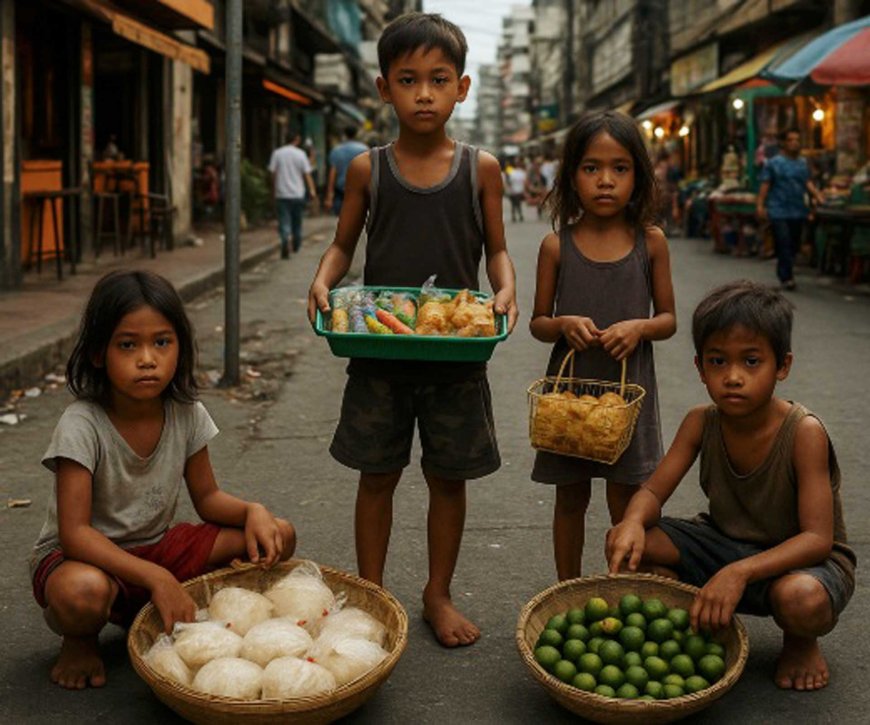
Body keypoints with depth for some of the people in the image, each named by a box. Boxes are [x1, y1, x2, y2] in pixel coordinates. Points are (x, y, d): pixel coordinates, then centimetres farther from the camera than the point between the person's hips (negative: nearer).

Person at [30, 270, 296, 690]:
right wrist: (156, 578, -37)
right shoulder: (82, 426, -23)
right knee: (83, 592, -43)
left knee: (278, 538, -9)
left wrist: (252, 512, -19)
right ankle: (80, 640, -3)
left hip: (155, 549, 6)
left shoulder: (187, 414, -8)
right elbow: (74, 533, -28)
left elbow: (207, 497, 4)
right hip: (86, 557, -5)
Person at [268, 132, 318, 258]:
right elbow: (307, 174, -6)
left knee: (284, 223, -4)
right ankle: (296, 245, 30)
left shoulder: (277, 153, -1)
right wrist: (312, 190, -8)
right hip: (298, 194, 1)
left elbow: (273, 173, 0)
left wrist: (274, 191, 10)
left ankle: (285, 241, -28)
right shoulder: (301, 154, -2)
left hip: (282, 194, -1)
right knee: (297, 221, 17)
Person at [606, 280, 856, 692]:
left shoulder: (803, 432, -25)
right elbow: (652, 492, -8)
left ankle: (801, 642, -1)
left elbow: (817, 538, -28)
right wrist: (634, 522, -35)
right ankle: (697, 626, 7)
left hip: (798, 559, -4)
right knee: (625, 544, -18)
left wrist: (741, 572, -44)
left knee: (800, 598, -40)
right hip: (725, 546, 4)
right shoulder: (701, 423, -10)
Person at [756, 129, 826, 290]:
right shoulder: (774, 163, 0)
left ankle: (783, 273, 23)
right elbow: (765, 185, -3)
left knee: (794, 245, 8)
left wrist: (817, 195, -2)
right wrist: (760, 205, -12)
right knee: (784, 243, -11)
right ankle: (787, 277, -10)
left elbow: (808, 183, 16)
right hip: (779, 211, -5)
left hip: (798, 211, 5)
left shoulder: (803, 163, 15)